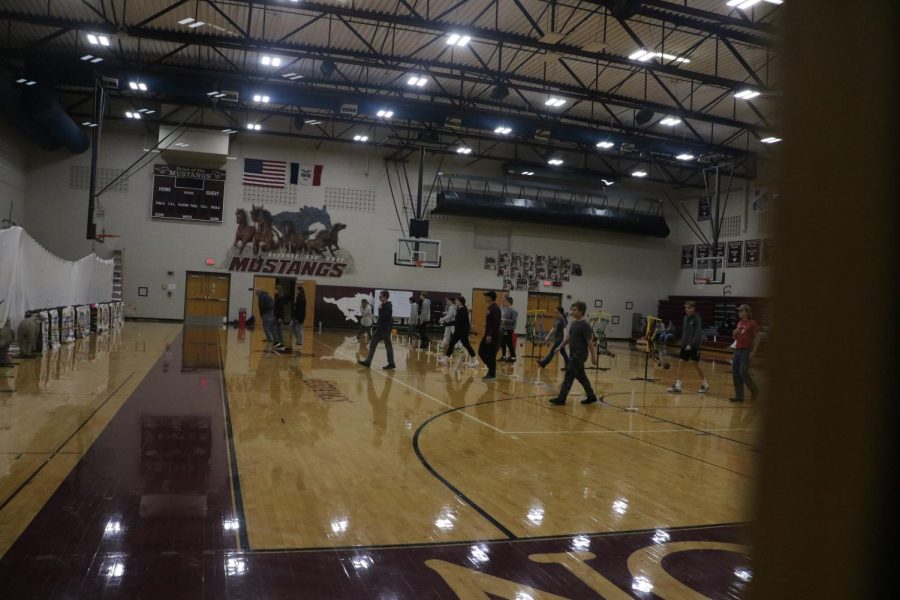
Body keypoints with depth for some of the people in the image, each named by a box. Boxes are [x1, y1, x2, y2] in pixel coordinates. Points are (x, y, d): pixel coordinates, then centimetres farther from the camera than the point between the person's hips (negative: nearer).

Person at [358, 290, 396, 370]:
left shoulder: (388, 307, -15)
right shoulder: (383, 305, 12)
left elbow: (383, 317, -24)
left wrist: (380, 309, -14)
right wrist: (378, 325, 14)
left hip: (385, 329, -10)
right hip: (380, 329, 10)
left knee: (388, 346, 0)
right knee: (372, 344, 7)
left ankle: (391, 364, 9)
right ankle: (368, 362, 10)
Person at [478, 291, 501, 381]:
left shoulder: (495, 309, -17)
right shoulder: (490, 308, 13)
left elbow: (496, 324, -22)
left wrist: (490, 335, -24)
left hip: (493, 336, -10)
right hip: (488, 334, 10)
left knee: (491, 355, -3)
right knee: (481, 352, 11)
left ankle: (492, 374, 7)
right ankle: (491, 369, 22)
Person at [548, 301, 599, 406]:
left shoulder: (585, 325, -16)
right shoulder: (573, 323, 9)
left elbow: (590, 341, -17)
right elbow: (569, 337, 21)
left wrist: (593, 356, -17)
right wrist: (560, 346, 20)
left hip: (580, 354, -9)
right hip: (574, 353, 9)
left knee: (569, 375, -8)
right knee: (581, 376, 15)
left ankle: (561, 398, -5)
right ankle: (591, 396, 27)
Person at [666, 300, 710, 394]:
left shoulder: (697, 319, -11)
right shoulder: (685, 318, 8)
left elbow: (698, 333, -17)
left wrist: (691, 344, -24)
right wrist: (683, 343, 11)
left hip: (694, 346, -6)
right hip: (685, 345, 6)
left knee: (696, 365, 5)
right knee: (680, 363, -2)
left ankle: (705, 385, 23)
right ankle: (677, 386, -2)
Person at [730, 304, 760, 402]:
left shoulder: (752, 323, -6)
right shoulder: (739, 323, 14)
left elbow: (757, 338, -9)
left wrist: (753, 352, -16)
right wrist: (735, 333, -1)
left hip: (746, 351, -7)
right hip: (737, 350, 7)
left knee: (743, 372, -11)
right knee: (735, 374, 3)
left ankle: (754, 389, 11)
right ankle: (739, 395, 8)